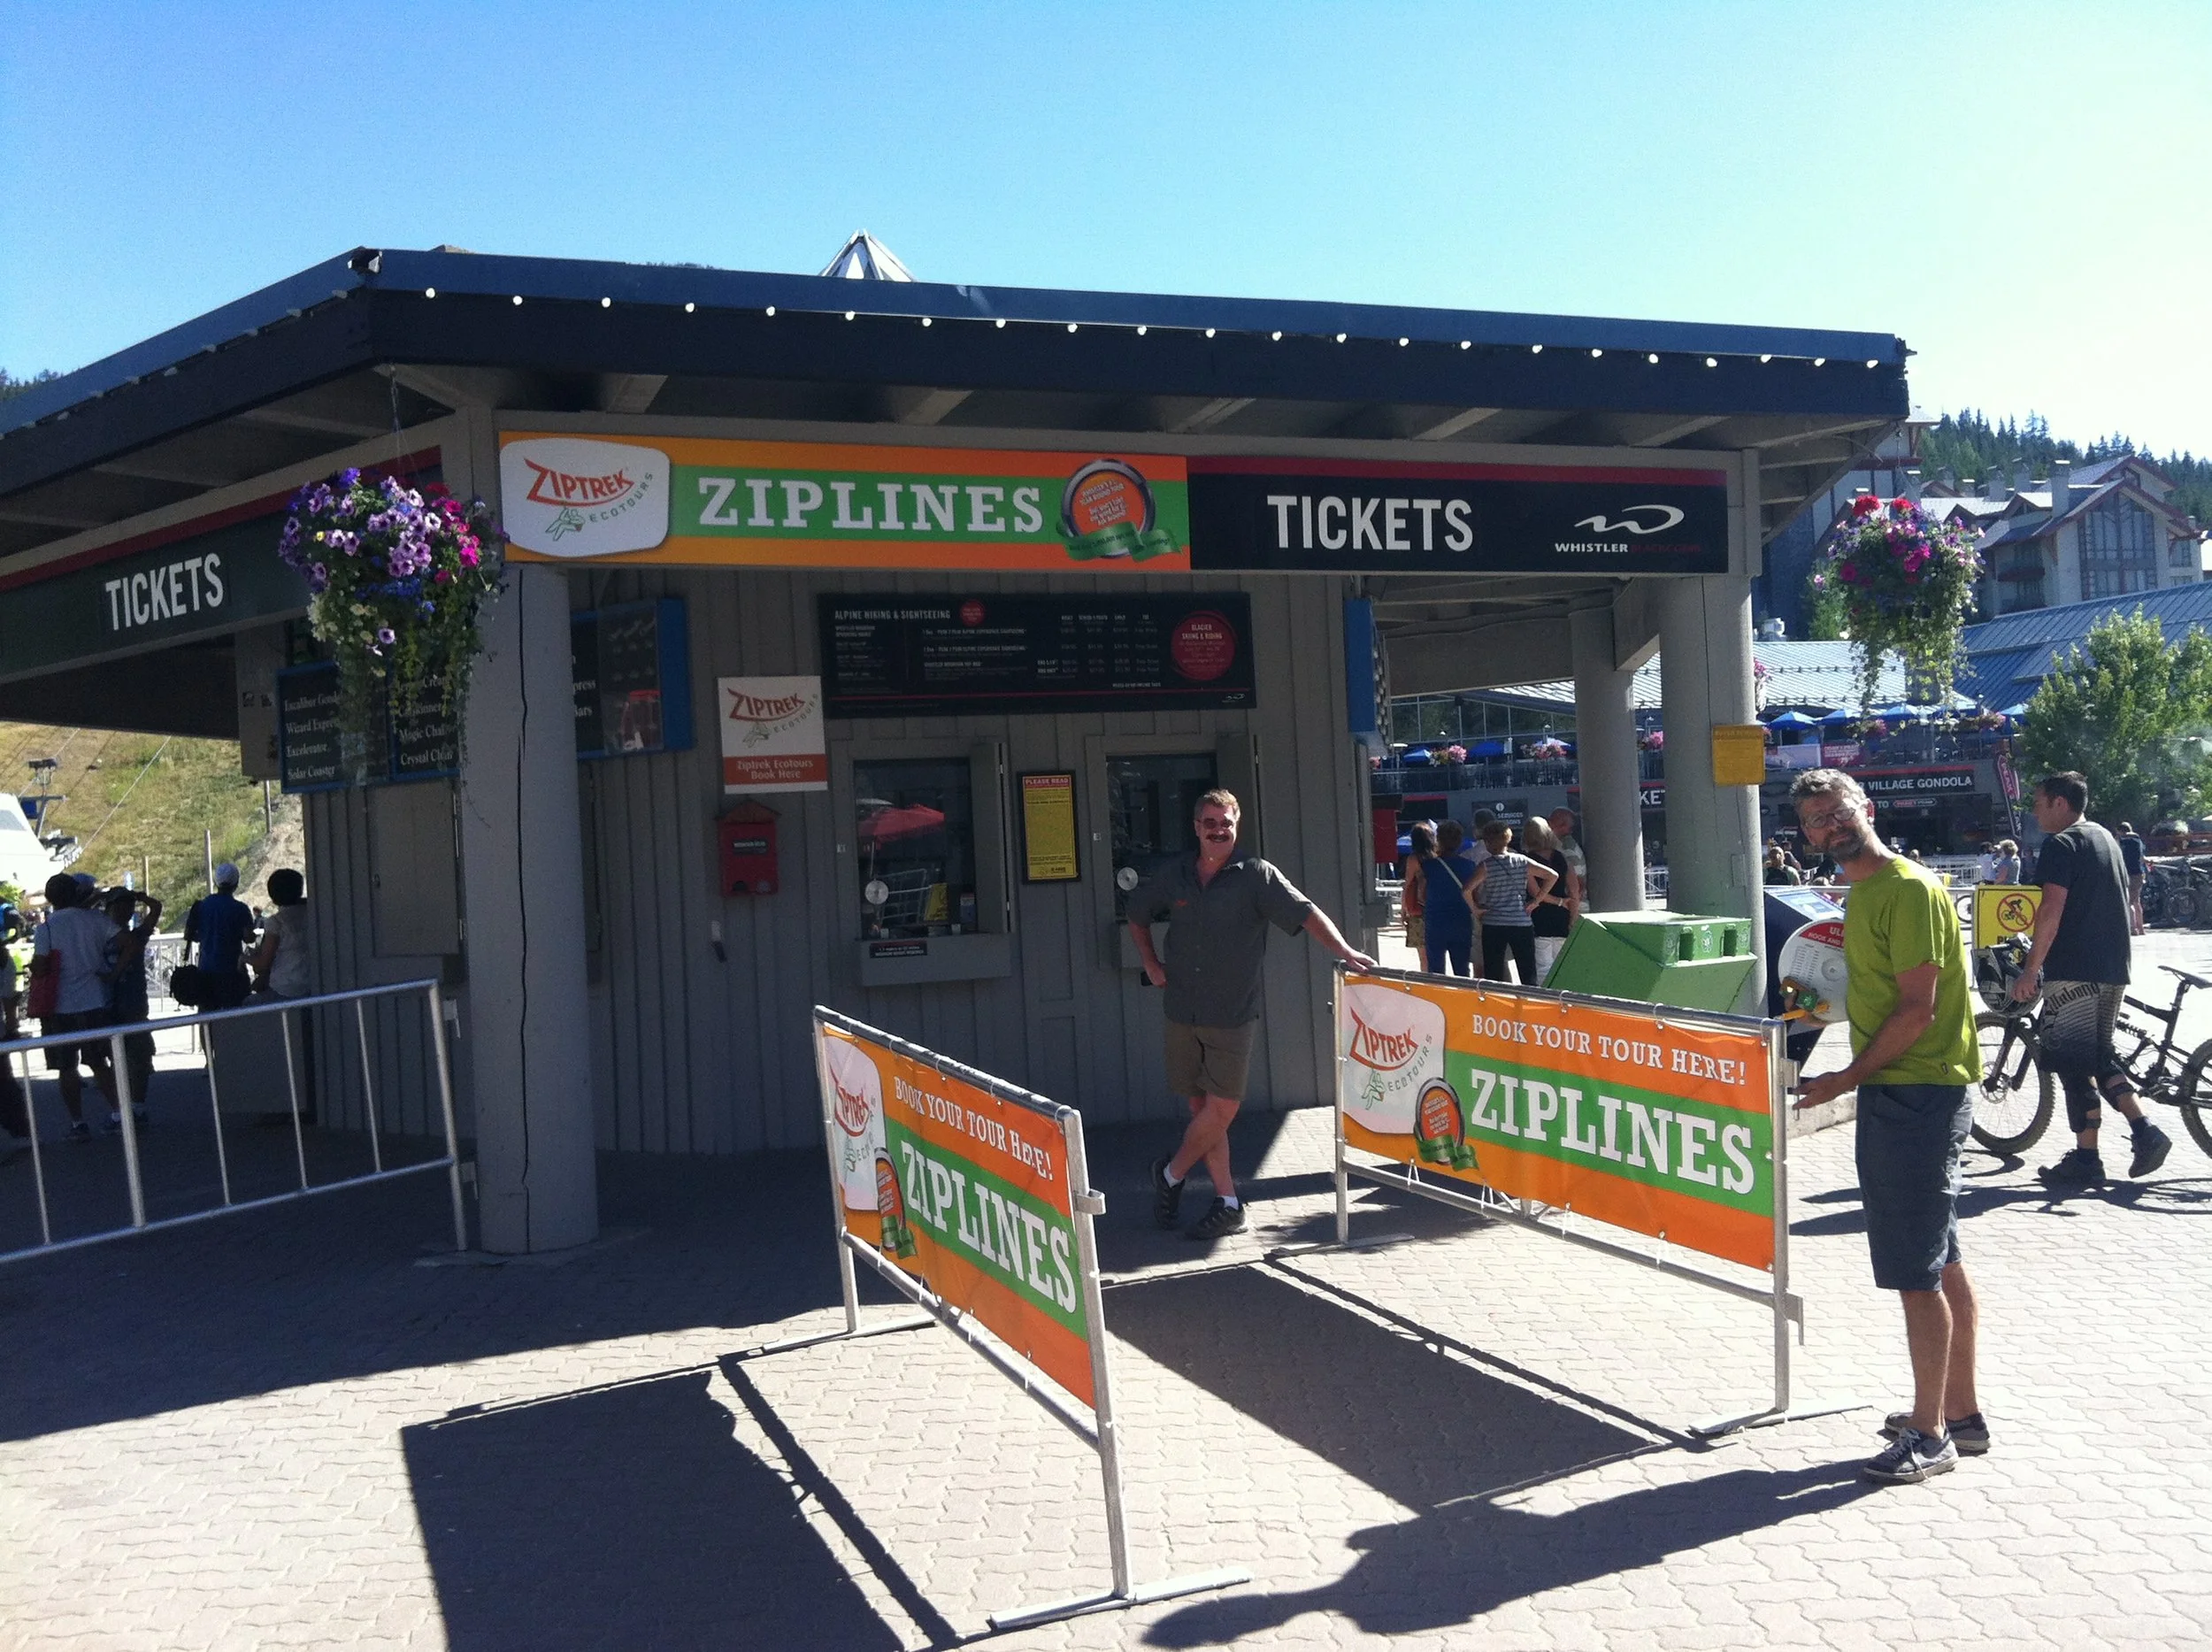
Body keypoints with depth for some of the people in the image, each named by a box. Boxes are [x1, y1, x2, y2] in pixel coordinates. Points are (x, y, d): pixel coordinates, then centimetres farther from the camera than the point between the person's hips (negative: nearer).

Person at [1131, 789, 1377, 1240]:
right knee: (1203, 1108, 7)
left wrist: (1345, 951, -24)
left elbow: (1304, 913, -13)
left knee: (1222, 1107, -6)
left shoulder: (1256, 875, -4)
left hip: (1233, 1015, -3)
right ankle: (1227, 1203, 16)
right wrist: (1152, 965, 15)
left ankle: (1172, 1174, 17)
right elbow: (1138, 916, 23)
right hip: (1182, 1013, 4)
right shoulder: (1174, 875, 7)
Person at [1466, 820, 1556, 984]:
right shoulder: (1523, 862, 2)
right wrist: (1535, 901, 4)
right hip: (1522, 923, 2)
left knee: (1493, 977, 5)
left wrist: (1475, 908, -3)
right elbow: (1553, 876, 3)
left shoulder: (1486, 866, -7)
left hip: (1493, 925, -2)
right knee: (1529, 977, 7)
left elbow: (1467, 890, -20)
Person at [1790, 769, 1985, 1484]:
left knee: (1917, 1272, -4)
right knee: (1941, 1264, 17)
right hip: (1894, 1091, 10)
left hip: (1919, 1094, -10)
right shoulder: (1864, 890, 14)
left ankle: (1930, 1435, 6)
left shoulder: (1909, 889, -16)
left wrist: (1846, 1078, -15)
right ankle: (1961, 1412, 27)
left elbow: (1918, 1008, -20)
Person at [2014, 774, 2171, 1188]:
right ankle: (2145, 1130, 8)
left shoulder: (2061, 844, -11)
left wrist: (2032, 969, -18)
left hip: (2074, 971, -9)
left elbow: (2052, 909, -20)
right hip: (2113, 968, 9)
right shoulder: (2106, 838, 17)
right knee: (2098, 1055, 19)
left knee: (2072, 1063, -4)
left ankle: (2086, 1161, -1)